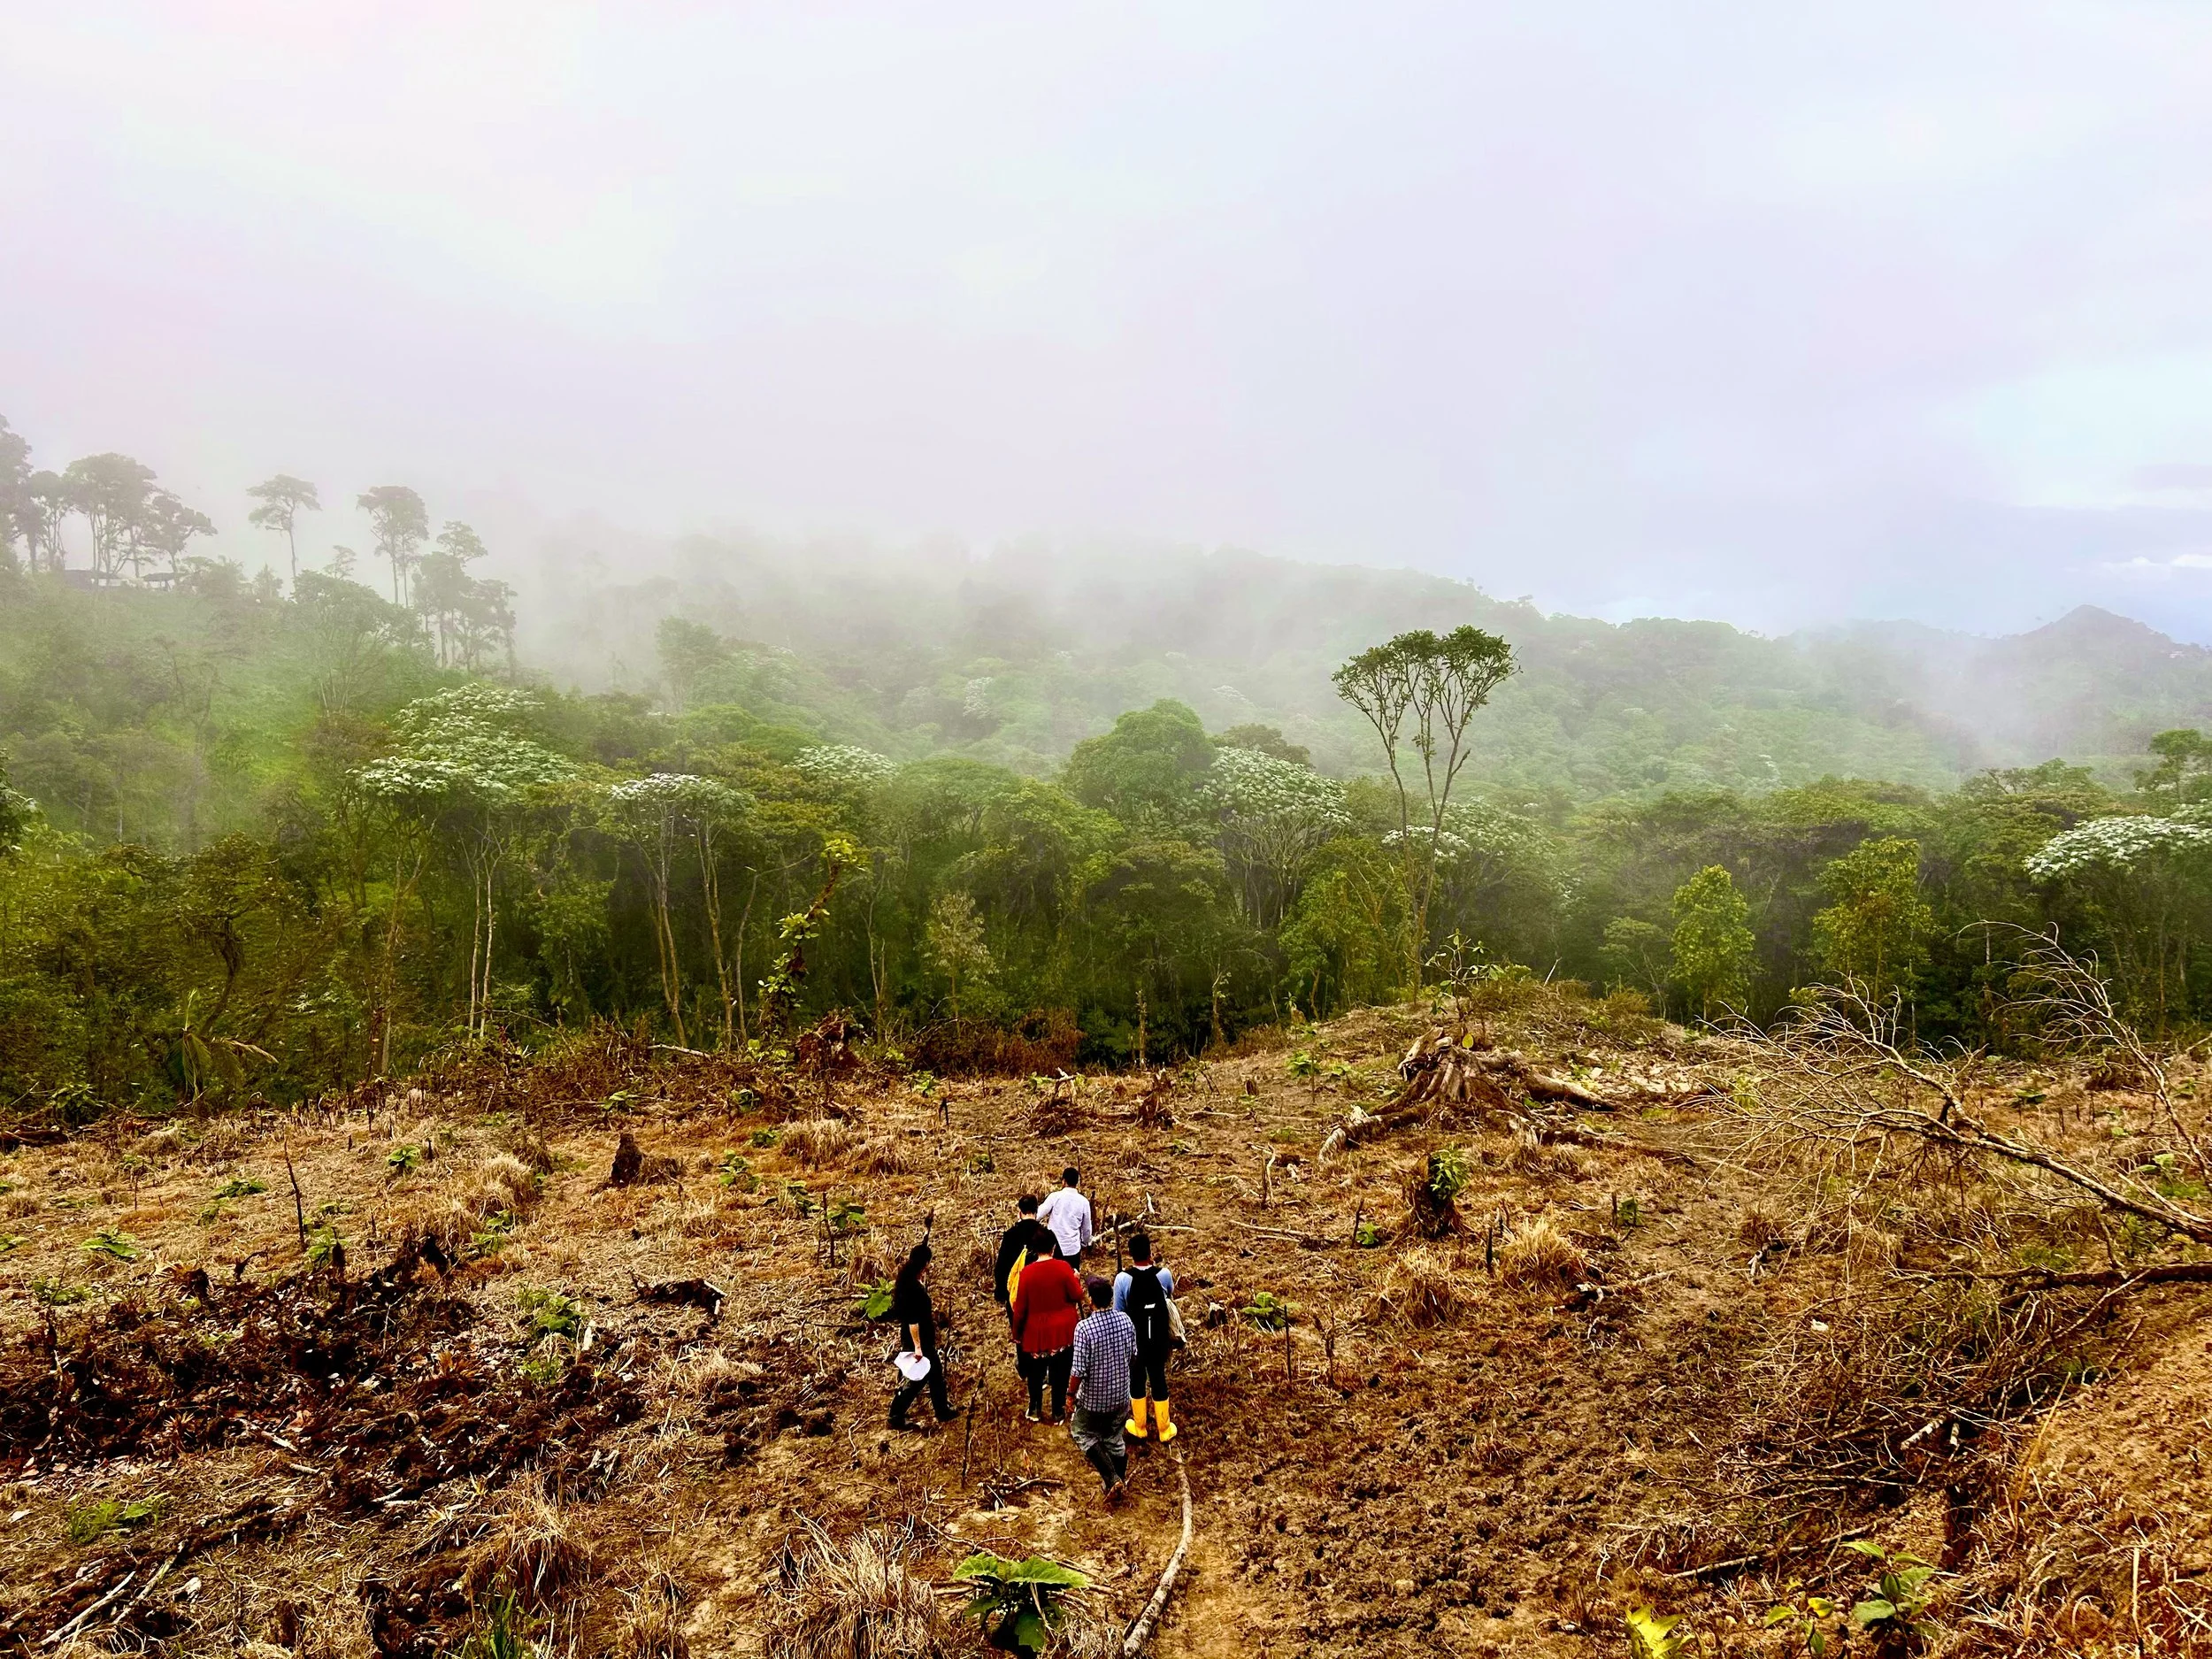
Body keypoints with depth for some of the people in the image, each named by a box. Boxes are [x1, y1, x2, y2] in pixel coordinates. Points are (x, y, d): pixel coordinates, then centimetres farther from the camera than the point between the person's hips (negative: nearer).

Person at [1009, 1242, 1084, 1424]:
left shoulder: (1027, 1272, -14)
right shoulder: (1063, 1267, -17)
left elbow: (1020, 1307, -7)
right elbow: (1077, 1296, -9)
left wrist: (1016, 1332, 6)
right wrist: (1076, 1279, 9)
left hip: (1036, 1332, 0)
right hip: (1063, 1331, 0)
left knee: (1035, 1373, 20)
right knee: (1060, 1372, 16)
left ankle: (1034, 1410, 32)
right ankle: (1058, 1412, 27)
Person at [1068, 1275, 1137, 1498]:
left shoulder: (1084, 1328, -27)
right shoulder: (1125, 1321, -11)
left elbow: (1078, 1370, -23)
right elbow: (1133, 1355, 3)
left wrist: (1072, 1394, -7)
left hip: (1093, 1396, -5)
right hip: (1120, 1394, 5)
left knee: (1083, 1434, 18)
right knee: (1114, 1438, 22)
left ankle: (1113, 1480, 10)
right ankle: (1119, 1480, 35)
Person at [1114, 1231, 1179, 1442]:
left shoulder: (1122, 1279, -21)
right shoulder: (1164, 1274, -16)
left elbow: (1118, 1312, -10)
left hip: (1133, 1339, -1)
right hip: (1158, 1339, 1)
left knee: (1137, 1380, 17)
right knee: (1159, 1379, 16)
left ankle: (1140, 1427, 33)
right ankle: (1164, 1430, 29)